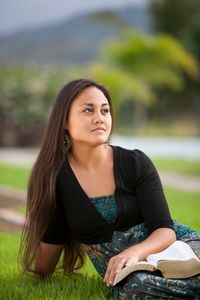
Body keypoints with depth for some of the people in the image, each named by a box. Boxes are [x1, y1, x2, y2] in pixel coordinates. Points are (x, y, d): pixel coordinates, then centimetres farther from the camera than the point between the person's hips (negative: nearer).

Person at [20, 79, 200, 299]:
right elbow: (51, 241, 8)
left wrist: (134, 252, -30)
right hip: (127, 275, 1)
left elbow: (165, 230, -12)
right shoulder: (54, 179, -4)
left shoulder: (136, 163, -5)